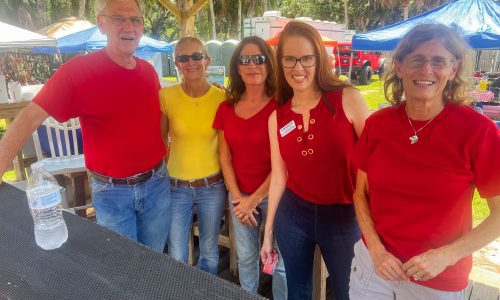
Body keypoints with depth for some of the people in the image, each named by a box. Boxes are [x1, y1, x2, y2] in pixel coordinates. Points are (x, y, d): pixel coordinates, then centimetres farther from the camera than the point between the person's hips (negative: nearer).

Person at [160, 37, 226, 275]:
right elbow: (160, 141, 1)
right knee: (176, 257, 10)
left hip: (212, 186, 1)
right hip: (176, 187, 0)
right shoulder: (166, 96, -8)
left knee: (209, 252, 18)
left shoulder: (221, 98, -7)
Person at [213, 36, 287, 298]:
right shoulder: (226, 108, 3)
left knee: (280, 261, 8)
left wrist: (255, 199, -10)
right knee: (245, 258, 19)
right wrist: (238, 197, -3)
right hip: (239, 196, 4)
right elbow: (225, 157, 5)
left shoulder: (280, 107, -11)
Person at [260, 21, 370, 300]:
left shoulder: (348, 99, -11)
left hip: (344, 215, -3)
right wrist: (268, 231, 9)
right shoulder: (277, 117, 0)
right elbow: (279, 177, 5)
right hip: (293, 214, 3)